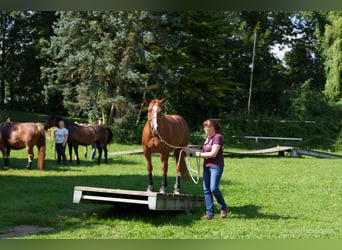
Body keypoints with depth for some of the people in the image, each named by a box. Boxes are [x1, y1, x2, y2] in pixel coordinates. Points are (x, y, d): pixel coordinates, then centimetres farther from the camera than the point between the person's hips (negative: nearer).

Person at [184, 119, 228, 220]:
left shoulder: (218, 137, -12)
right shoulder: (208, 138, 14)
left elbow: (213, 154, -18)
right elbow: (204, 151, 19)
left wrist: (199, 154, -9)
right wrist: (189, 149, 13)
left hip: (216, 166, -9)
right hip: (207, 166, 9)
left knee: (213, 188, -15)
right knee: (206, 189, 4)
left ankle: (223, 208, 7)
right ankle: (209, 213, 9)